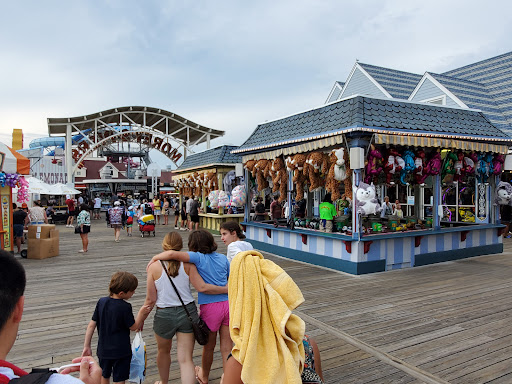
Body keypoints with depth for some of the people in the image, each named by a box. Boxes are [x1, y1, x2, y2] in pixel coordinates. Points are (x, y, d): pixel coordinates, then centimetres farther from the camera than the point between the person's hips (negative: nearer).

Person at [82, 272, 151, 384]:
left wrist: (87, 346, 4)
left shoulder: (101, 302, -7)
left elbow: (91, 325, -3)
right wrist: (141, 313, -3)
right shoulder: (125, 307, -22)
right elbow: (134, 327, -11)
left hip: (103, 349, 5)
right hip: (121, 351, -5)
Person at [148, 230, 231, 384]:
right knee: (227, 349, 11)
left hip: (210, 307, -3)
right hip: (228, 304, 4)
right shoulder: (223, 258, 6)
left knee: (209, 346, 19)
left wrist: (155, 257, -6)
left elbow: (172, 254, -23)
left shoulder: (198, 257, -10)